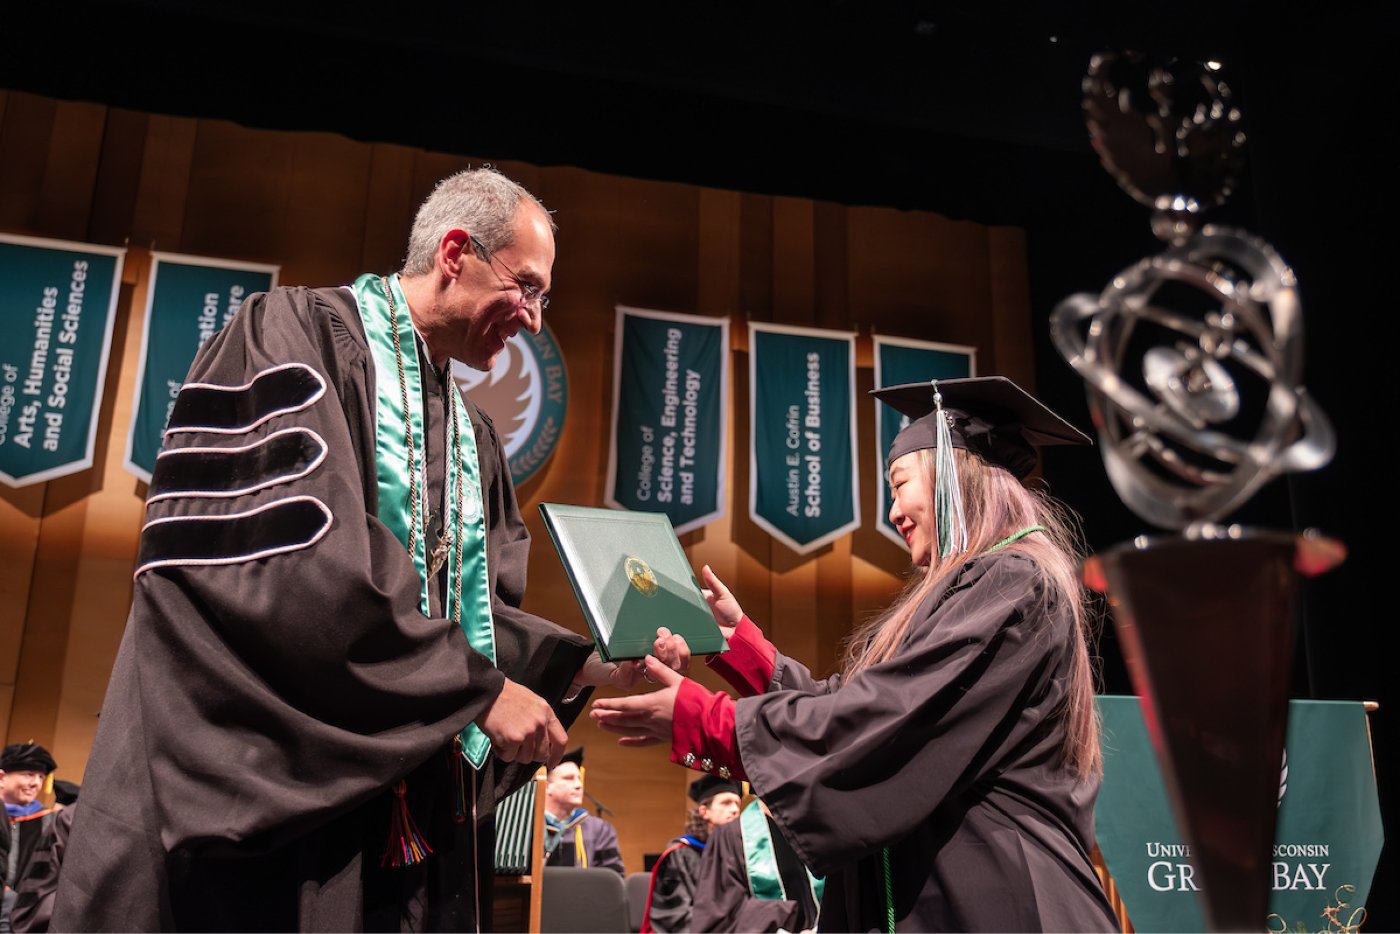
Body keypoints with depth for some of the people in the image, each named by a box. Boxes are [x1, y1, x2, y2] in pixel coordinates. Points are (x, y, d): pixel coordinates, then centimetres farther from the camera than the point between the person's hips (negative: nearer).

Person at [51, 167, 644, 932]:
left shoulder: (471, 437, 19)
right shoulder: (298, 334, -5)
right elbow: (301, 565, -19)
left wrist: (589, 663, 1)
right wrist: (475, 687, -17)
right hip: (268, 789, -7)